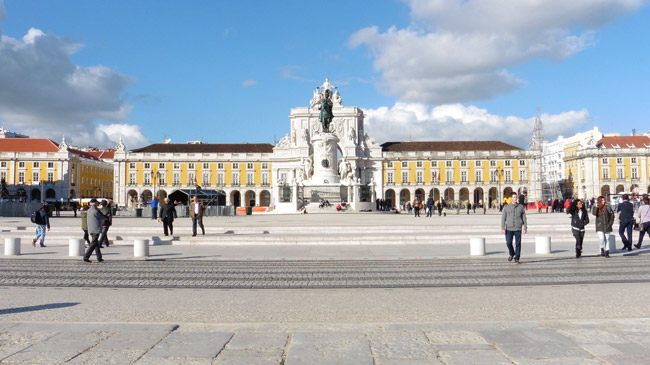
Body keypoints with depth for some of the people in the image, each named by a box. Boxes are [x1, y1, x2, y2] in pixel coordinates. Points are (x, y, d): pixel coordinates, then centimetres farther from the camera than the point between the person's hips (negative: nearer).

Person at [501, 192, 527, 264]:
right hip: (509, 229, 0)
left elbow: (524, 218, 9)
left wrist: (525, 228, 3)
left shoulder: (521, 207, 7)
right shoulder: (506, 207, 4)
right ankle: (512, 254, 21)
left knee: (518, 244, -2)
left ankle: (517, 258, 9)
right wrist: (503, 228, -5)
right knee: (508, 243, -7)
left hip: (518, 229, 0)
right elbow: (503, 218, 3)